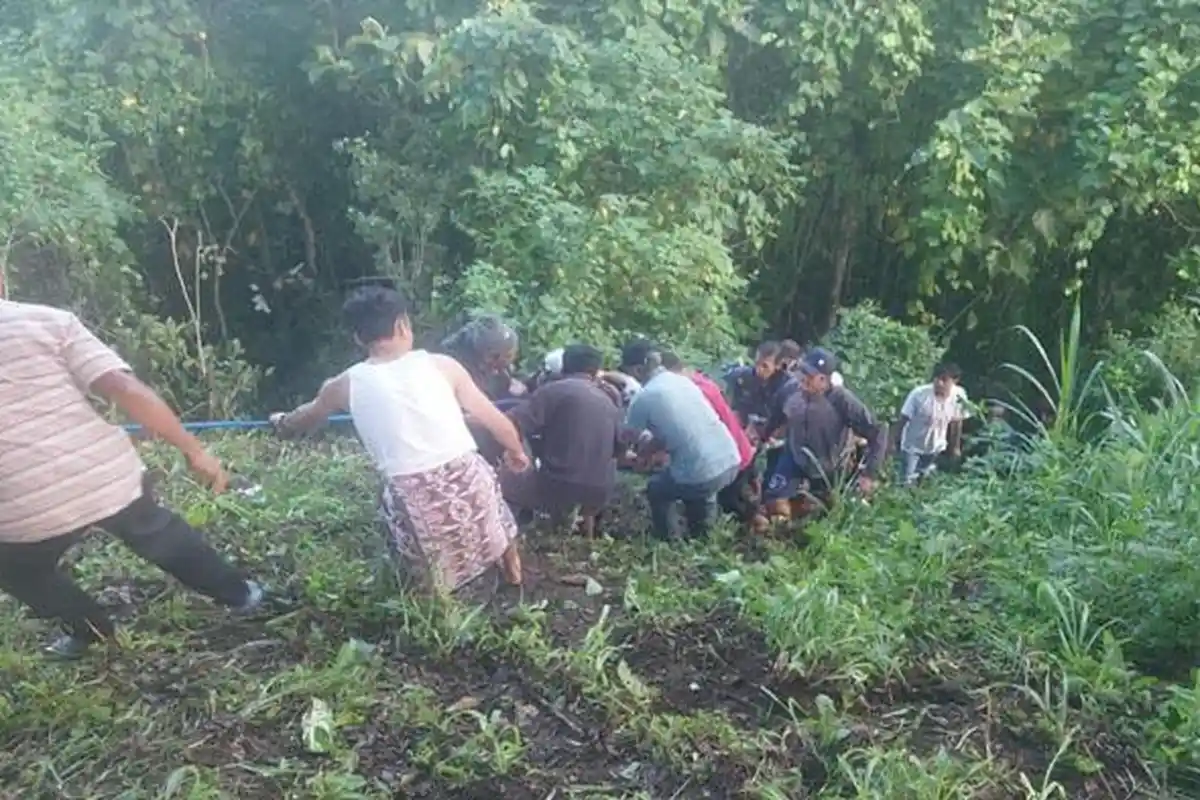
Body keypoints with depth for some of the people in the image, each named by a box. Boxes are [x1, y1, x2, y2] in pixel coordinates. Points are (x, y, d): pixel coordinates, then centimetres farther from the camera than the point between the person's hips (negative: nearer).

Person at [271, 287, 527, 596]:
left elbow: (308, 417, 28)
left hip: (412, 497, -1)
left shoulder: (346, 385, 5)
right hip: (466, 481, 1)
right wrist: (517, 451, 27)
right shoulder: (441, 365, 0)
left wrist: (282, 422, 51)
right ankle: (512, 569, 52)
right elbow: (495, 420, 7)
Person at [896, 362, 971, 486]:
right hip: (912, 446, -4)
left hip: (935, 448, 4)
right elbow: (903, 419, -19)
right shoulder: (919, 394, -31)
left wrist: (956, 446, 9)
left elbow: (956, 422, -2)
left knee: (926, 482, 22)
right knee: (907, 483, -2)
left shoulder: (959, 396, -20)